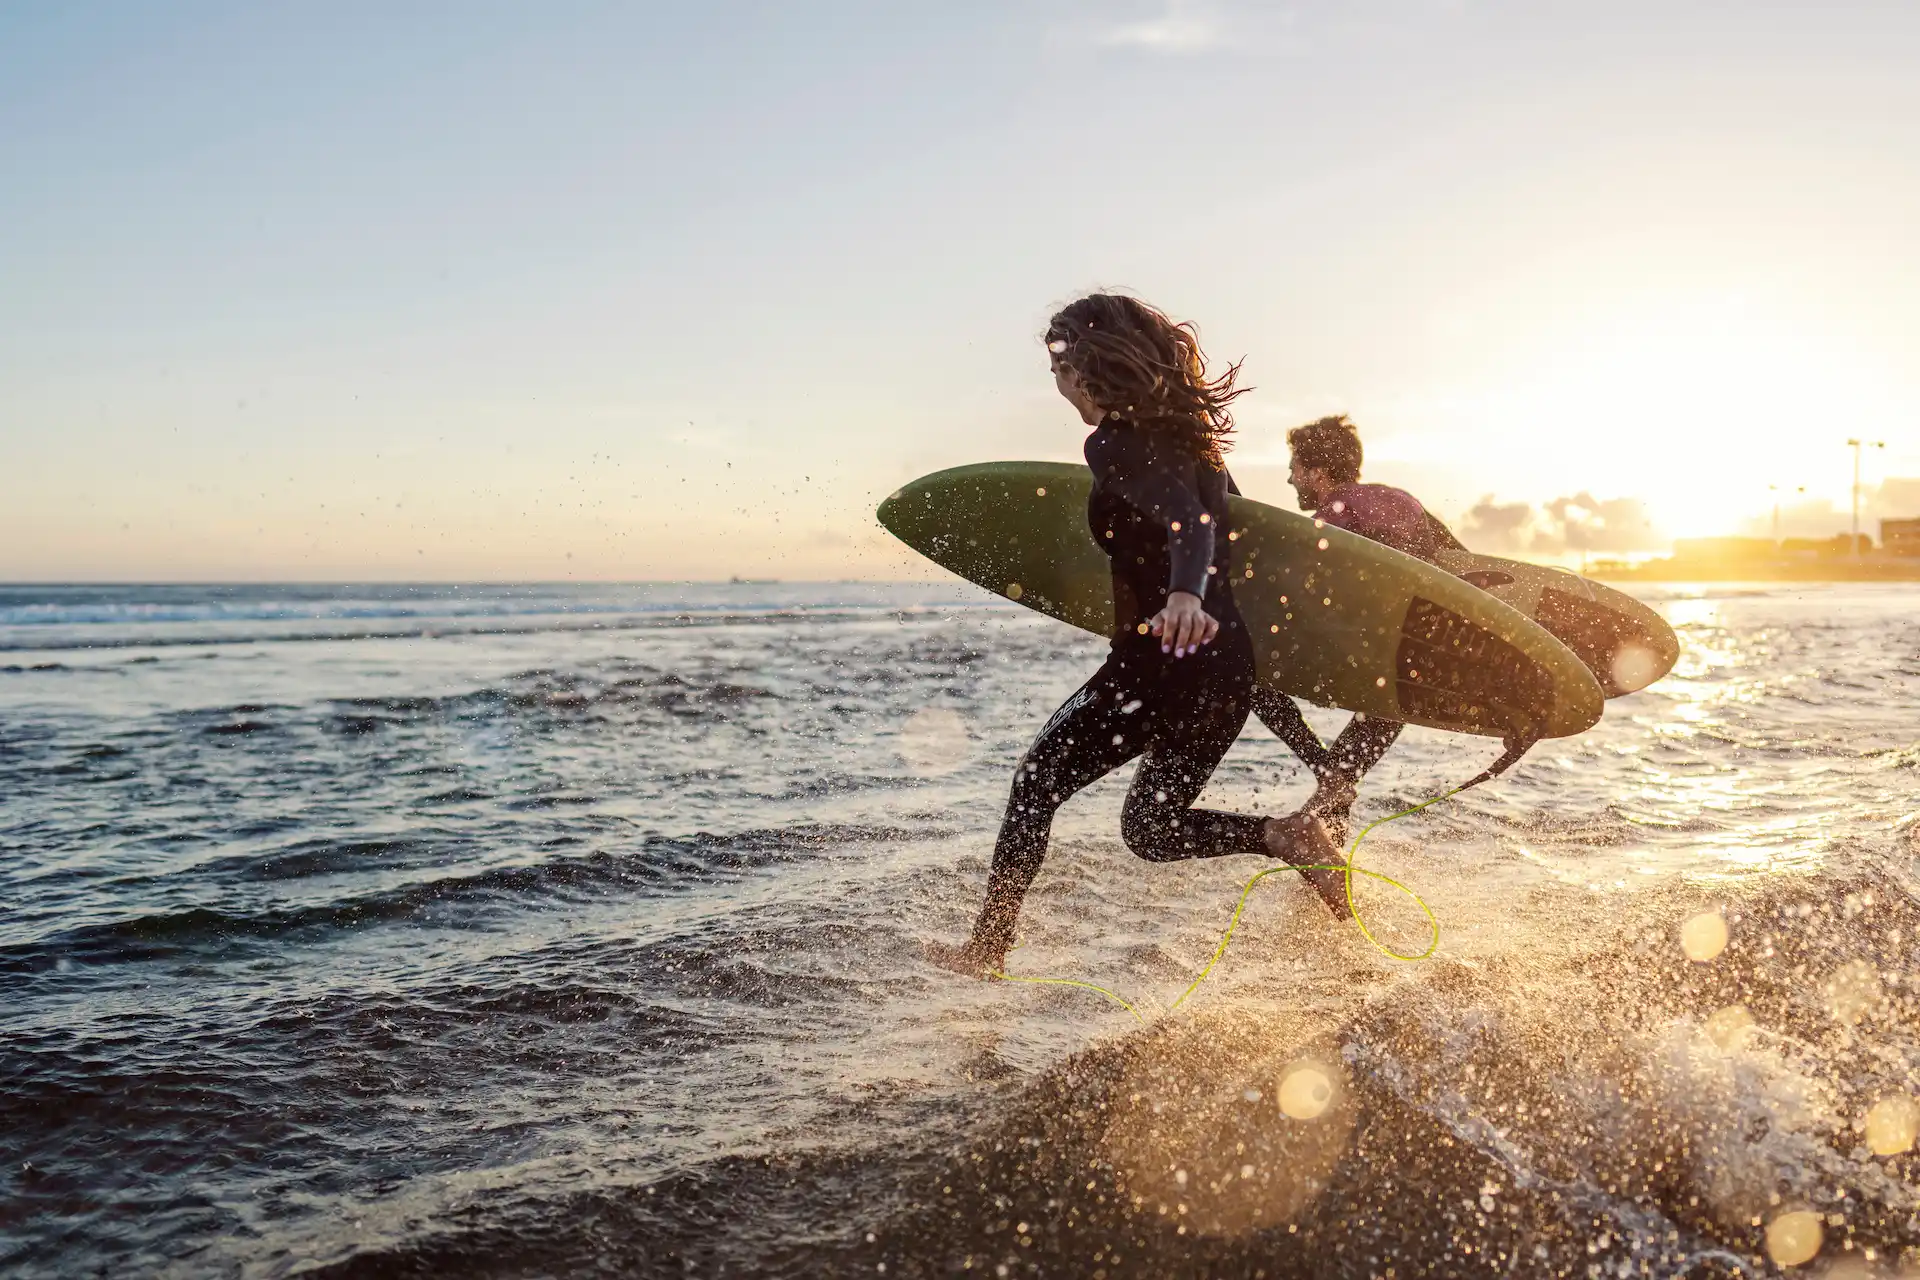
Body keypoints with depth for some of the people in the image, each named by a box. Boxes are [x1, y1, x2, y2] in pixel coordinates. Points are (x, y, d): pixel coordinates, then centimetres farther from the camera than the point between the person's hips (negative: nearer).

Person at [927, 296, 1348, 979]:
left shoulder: (1114, 444, -13)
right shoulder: (1190, 430, 13)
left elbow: (1187, 518, -30)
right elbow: (1222, 517, 26)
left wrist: (1184, 593, -49)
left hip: (1162, 655, -9)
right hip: (1227, 658, 9)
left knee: (1038, 781, 5)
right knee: (1152, 827, 20)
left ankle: (988, 949, 7)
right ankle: (1286, 837, 0)